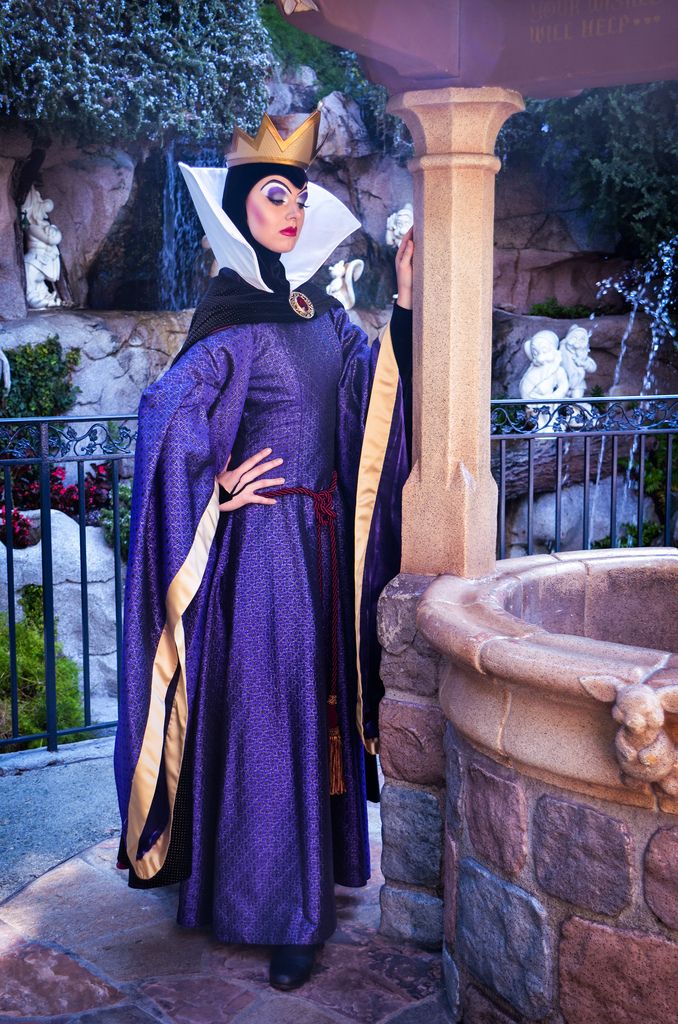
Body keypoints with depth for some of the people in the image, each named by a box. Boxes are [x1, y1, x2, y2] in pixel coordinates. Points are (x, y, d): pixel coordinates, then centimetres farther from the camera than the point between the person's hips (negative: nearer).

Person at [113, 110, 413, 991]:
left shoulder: (323, 313, 11)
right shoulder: (231, 314, -11)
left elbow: (383, 388, 16)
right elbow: (167, 414, -20)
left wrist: (404, 306, 8)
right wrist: (216, 492, -13)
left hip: (324, 534, 7)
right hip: (264, 536, -7)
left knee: (321, 705, 14)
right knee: (266, 711, -1)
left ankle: (318, 868, 31)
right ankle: (280, 915, 10)